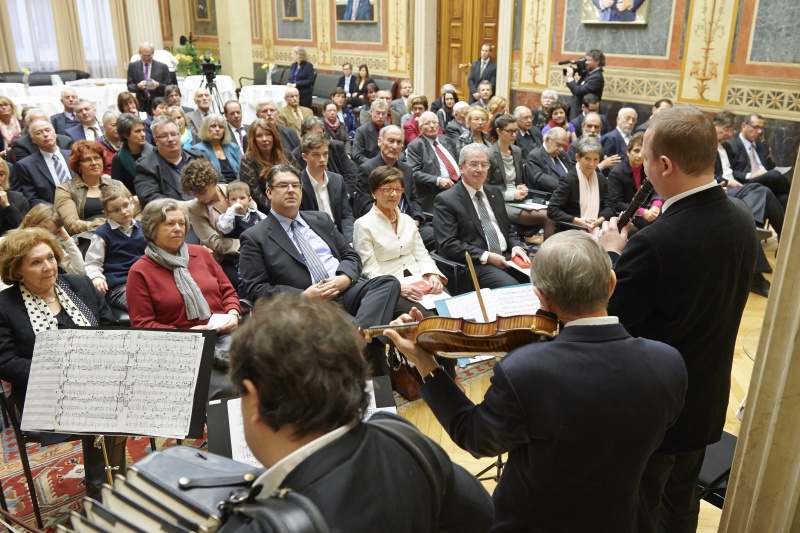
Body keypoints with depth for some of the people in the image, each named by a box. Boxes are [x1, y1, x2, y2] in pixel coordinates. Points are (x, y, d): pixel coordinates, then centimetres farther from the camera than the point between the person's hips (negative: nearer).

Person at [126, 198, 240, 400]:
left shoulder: (201, 253, 16)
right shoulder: (139, 271, 5)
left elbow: (228, 291, 20)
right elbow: (142, 324, 1)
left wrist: (233, 314, -2)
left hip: (223, 333, 4)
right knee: (225, 387, -29)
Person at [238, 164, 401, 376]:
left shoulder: (321, 220, 22)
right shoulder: (254, 237, 6)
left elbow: (351, 256, 19)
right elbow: (256, 290, -2)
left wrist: (344, 278, -6)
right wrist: (303, 296, -15)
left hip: (348, 291, 6)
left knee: (388, 283, -26)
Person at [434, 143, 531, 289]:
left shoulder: (495, 193, 17)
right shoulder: (446, 200, -3)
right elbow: (448, 244, -11)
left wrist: (517, 247, 2)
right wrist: (486, 256, -17)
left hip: (507, 257, 7)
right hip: (476, 265, -6)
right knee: (512, 288, -29)